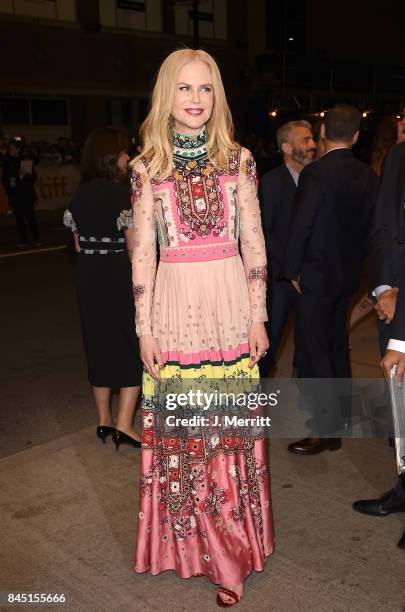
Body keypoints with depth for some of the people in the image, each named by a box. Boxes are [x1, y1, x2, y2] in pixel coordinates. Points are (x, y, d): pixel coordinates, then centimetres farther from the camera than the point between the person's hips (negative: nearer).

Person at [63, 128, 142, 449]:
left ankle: (104, 419, 26)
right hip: (122, 277, -6)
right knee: (134, 347, 6)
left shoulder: (80, 195, 4)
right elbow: (134, 247, -15)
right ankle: (124, 425, 1)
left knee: (99, 344, 16)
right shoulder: (123, 193, -14)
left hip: (89, 279, 6)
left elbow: (79, 244, 9)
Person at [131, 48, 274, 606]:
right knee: (179, 432, 7)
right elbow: (142, 253, 1)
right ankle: (191, 541, 29)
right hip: (173, 306, 0)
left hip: (229, 307, 0)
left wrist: (258, 315, 0)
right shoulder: (148, 167, 3)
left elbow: (253, 243, 3)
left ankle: (231, 547, 25)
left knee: (232, 429, 7)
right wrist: (144, 327, -2)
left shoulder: (238, 159, 4)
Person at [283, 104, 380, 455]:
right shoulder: (368, 176, 2)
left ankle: (326, 432, 2)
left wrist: (293, 270, -6)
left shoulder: (316, 173, -16)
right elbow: (369, 226, 6)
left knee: (312, 352, -1)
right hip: (348, 275, 7)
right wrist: (354, 262, 15)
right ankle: (338, 415, 33)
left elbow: (301, 226, -17)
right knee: (336, 346, 20)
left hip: (316, 276, -7)